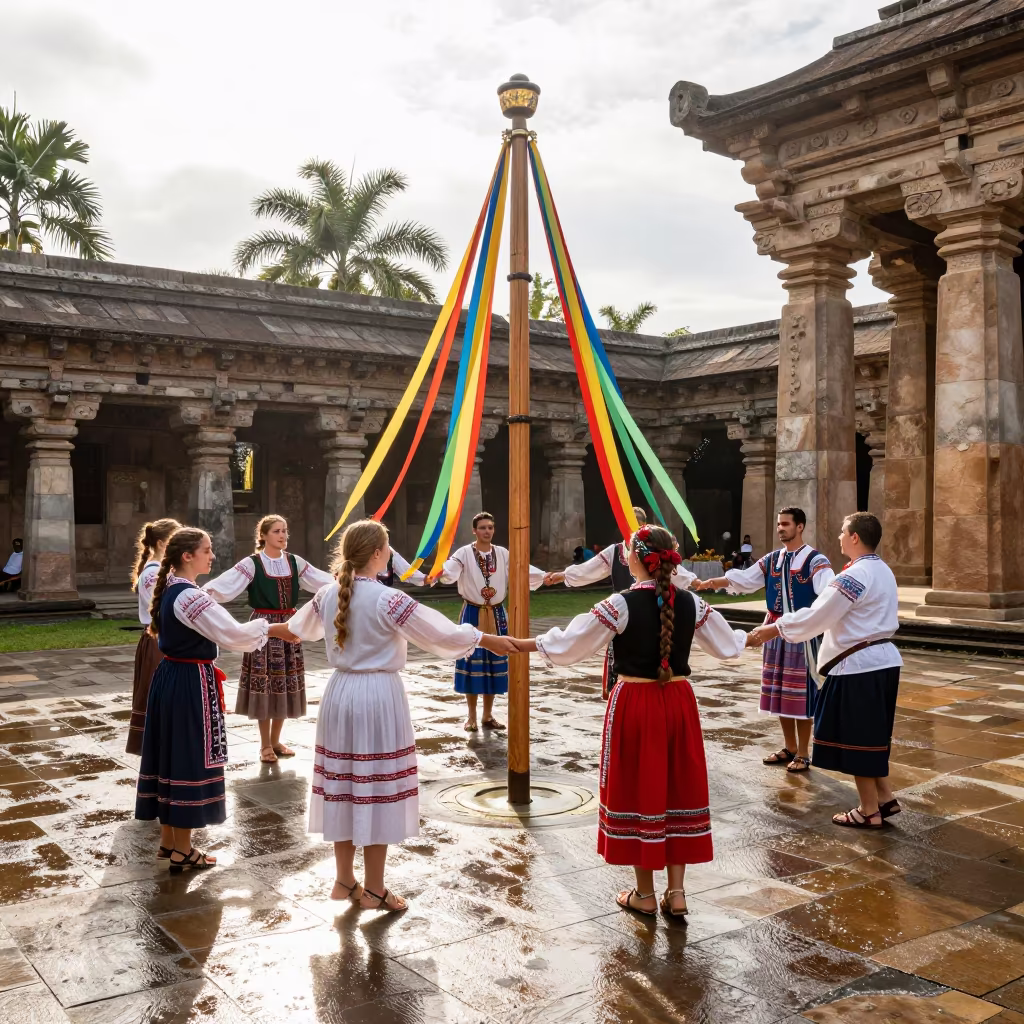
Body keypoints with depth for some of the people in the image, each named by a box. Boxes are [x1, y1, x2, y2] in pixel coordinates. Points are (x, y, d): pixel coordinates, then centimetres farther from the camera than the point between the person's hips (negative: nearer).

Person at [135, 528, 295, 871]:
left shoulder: (170, 590, 8)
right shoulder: (190, 597, -22)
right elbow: (233, 634, -25)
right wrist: (272, 629, -13)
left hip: (170, 677, 10)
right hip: (190, 683, -10)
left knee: (173, 756, 17)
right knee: (189, 760, 1)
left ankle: (169, 839, 29)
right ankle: (182, 851, 12)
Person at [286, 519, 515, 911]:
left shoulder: (328, 595, 2)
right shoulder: (387, 599, -18)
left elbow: (302, 627, 23)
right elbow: (441, 633, -14)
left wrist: (279, 629, 47)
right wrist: (486, 640, 1)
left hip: (339, 694, 7)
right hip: (378, 696, -6)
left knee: (343, 788, 15)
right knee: (377, 791, 4)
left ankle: (344, 880, 28)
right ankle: (374, 890, 15)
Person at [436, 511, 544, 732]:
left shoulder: (503, 554, 3)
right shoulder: (464, 553, -7)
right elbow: (450, 572, -25)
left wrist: (545, 576, -28)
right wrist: (440, 572, -49)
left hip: (497, 614, 3)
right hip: (473, 614, -3)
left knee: (494, 664, 7)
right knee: (473, 663, -1)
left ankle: (488, 715, 20)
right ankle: (471, 716, 12)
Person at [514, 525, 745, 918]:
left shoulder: (620, 605, -14)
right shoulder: (691, 603, -1)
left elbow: (568, 645, -11)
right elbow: (727, 645, 12)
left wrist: (524, 644, 2)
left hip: (635, 703, -4)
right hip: (679, 702, 4)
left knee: (638, 791, 8)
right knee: (678, 789, 14)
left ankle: (645, 893, 19)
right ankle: (676, 892, 19)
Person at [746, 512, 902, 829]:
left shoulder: (855, 576, -19)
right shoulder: (882, 571, 11)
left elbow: (816, 616, -19)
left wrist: (773, 629, -10)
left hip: (859, 665, -9)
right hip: (881, 660, 9)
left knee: (856, 737, 3)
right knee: (870, 735, 20)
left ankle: (869, 810, 13)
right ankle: (884, 798, 26)